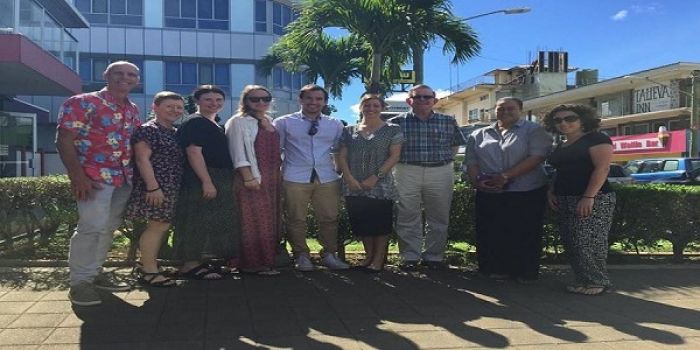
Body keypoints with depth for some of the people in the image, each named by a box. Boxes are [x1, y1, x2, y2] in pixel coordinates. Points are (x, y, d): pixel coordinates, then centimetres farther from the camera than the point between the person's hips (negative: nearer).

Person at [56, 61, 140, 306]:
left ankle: (95, 273, 25)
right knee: (93, 226, -12)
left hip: (124, 177, 7)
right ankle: (80, 282, -2)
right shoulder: (82, 103, -6)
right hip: (94, 176, -7)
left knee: (108, 227, 12)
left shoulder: (133, 110, 14)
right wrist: (77, 175, -20)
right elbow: (64, 140, -11)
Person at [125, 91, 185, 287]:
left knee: (162, 226, 10)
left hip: (171, 188, 9)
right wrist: (152, 187, -23)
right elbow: (142, 159, -15)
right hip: (155, 187, -9)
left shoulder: (175, 133, 19)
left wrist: (171, 189, 19)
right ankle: (149, 271, -3)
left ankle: (148, 265, 20)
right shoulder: (147, 130, -8)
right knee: (158, 225, -10)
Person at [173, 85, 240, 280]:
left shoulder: (217, 125, 18)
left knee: (214, 221, 14)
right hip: (200, 180, -10)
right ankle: (190, 265, -1)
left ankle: (202, 260, 23)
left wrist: (221, 183, 17)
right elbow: (194, 152, -19)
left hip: (221, 181, 10)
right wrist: (207, 181, -25)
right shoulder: (194, 123, -10)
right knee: (198, 221, -7)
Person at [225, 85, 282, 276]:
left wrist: (280, 175, 10)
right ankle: (255, 263, 1)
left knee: (272, 220, 8)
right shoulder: (238, 122, -3)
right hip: (253, 177, -7)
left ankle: (270, 259, 16)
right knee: (255, 221, -6)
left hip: (273, 176, 7)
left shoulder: (270, 122, 18)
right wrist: (248, 177, -18)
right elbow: (238, 152, -10)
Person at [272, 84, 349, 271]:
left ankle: (329, 255, 18)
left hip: (327, 178, 2)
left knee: (329, 219, 4)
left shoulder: (335, 125, 12)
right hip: (295, 179, -2)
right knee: (296, 219, 1)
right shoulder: (284, 123, 4)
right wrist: (277, 172, 2)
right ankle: (301, 256, 15)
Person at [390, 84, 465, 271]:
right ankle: (410, 257, 10)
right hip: (407, 173, -1)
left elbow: (455, 145, 16)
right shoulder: (397, 122, 1)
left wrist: (444, 159, 5)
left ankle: (434, 257, 18)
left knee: (438, 218, 7)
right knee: (408, 218, 1)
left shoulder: (448, 122, 7)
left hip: (441, 173, 2)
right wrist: (403, 160, 0)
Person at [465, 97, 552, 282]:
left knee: (524, 234, 2)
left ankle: (525, 273, 14)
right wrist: (477, 181, -10)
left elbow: (537, 156, -11)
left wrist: (505, 176, -18)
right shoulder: (479, 135, 16)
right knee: (490, 233, 6)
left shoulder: (533, 130, 2)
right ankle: (495, 269, 19)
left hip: (527, 192, -3)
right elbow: (471, 162, 12)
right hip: (488, 194, 4)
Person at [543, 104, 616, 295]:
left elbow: (602, 168, -15)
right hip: (565, 202, 8)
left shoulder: (596, 139, -5)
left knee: (587, 242, -10)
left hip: (593, 200, -8)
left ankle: (598, 281, 3)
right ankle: (583, 280, 15)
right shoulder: (561, 146, 20)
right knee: (571, 244, 6)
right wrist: (551, 192, 10)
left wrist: (588, 197, -23)